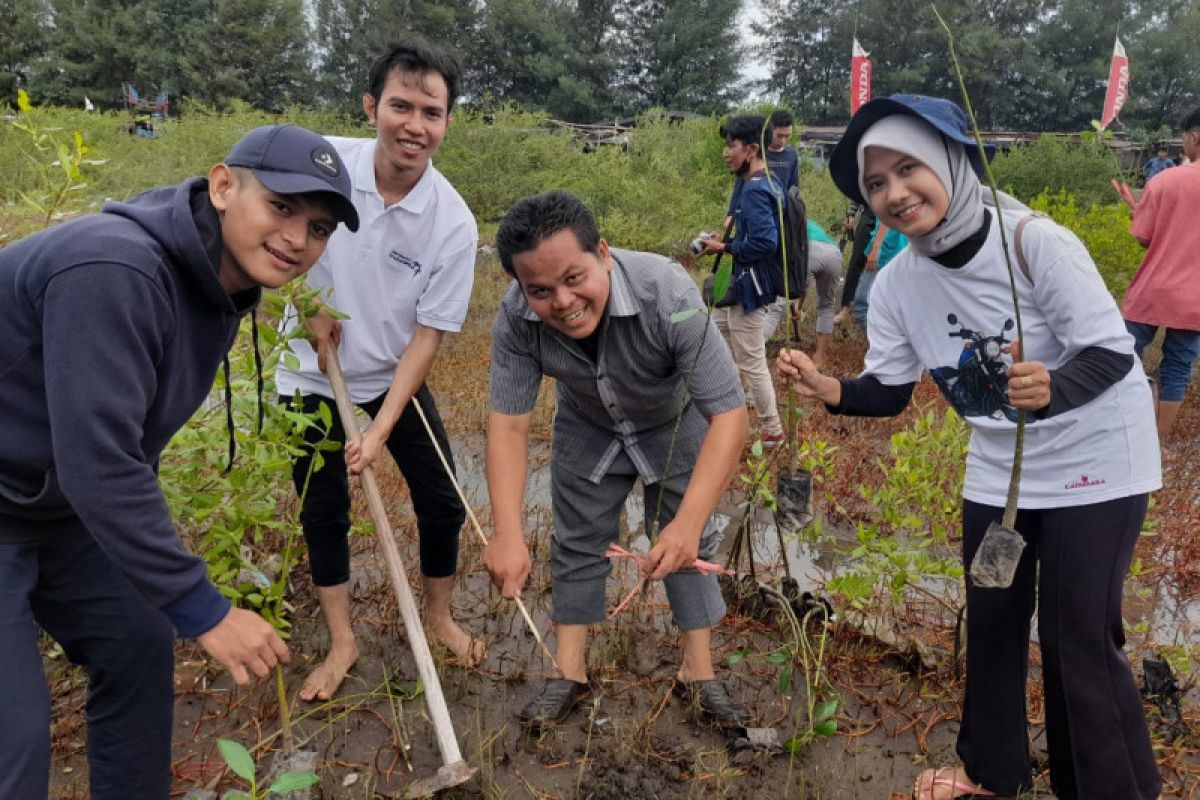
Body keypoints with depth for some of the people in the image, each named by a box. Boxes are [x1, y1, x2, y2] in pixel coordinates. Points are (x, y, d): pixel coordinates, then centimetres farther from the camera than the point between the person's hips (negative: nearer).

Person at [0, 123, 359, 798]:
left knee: (138, 645, 13)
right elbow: (99, 465, -33)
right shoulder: (114, 270, -31)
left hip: (58, 504, 9)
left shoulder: (220, 281, -1)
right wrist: (202, 609, -27)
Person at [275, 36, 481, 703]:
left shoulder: (453, 223, -20)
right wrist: (308, 307, -9)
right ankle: (342, 643, 26)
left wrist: (382, 428, -21)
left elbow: (428, 334, -16)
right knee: (324, 511, 8)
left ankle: (439, 615, 29)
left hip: (394, 380, 0)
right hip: (312, 379, 1)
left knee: (442, 502, 3)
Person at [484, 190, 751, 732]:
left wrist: (689, 522, -51)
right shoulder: (515, 319, -33)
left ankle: (698, 673, 19)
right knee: (576, 545, 8)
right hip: (587, 428, 2)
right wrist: (507, 534, -41)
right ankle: (570, 672, 23)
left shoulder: (667, 294, -41)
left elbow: (729, 414, -41)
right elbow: (508, 423, -28)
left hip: (675, 424, -2)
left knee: (687, 546, 2)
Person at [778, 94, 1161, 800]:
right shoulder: (897, 283, -9)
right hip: (999, 467, 6)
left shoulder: (1035, 241, -26)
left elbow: (1113, 353, -25)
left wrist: (1049, 389, -47)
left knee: (1079, 636, -2)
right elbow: (889, 392, -5)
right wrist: (829, 390, -26)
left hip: (1096, 459, -5)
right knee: (991, 618, 15)